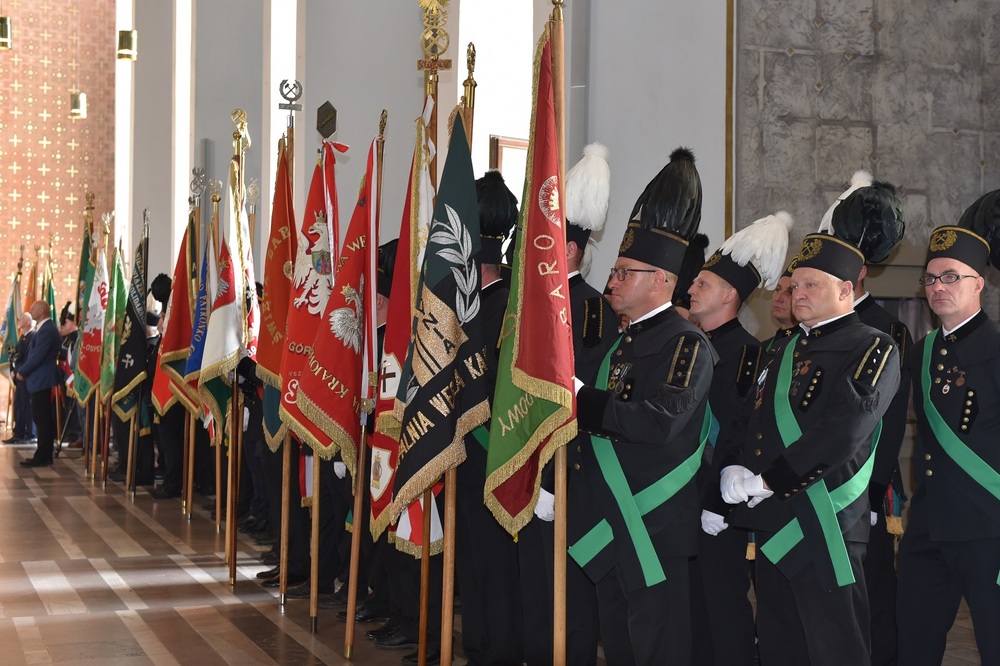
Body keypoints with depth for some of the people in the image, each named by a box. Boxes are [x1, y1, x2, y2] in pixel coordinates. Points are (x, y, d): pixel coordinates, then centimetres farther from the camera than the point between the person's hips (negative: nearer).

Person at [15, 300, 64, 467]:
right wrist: (22, 370, 11)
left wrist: (22, 372, -10)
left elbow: (37, 356, -21)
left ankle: (42, 456, -5)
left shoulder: (46, 330, -18)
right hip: (41, 379, 10)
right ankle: (45, 455, 16)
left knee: (41, 418, -7)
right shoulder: (46, 328, 15)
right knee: (43, 418, 12)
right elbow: (33, 353, 19)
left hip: (40, 379, -10)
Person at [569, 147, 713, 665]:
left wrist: (582, 400, -20)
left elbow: (662, 419, -27)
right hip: (607, 526, 9)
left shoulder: (687, 344, -12)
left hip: (656, 530, -9)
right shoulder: (624, 342, 16)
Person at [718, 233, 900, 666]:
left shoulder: (873, 349, -6)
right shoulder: (788, 351, 20)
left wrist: (769, 480, -17)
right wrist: (731, 470, -3)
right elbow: (747, 419, 17)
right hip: (770, 523, 8)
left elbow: (843, 430, -19)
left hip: (823, 528, -8)